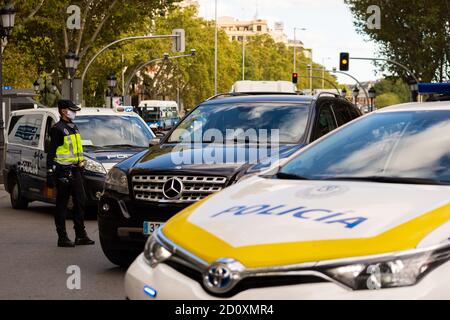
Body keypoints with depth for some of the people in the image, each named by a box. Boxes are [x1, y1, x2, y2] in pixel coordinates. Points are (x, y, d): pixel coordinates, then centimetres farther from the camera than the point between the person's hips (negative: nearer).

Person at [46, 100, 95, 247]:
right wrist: (50, 173, -17)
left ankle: (81, 235, 14)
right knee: (62, 205, -2)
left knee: (80, 202, 8)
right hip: (63, 172, -8)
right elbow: (51, 153, -13)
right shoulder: (57, 129, -10)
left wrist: (81, 167, 23)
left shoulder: (73, 128, 17)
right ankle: (62, 237, 2)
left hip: (75, 170, 8)